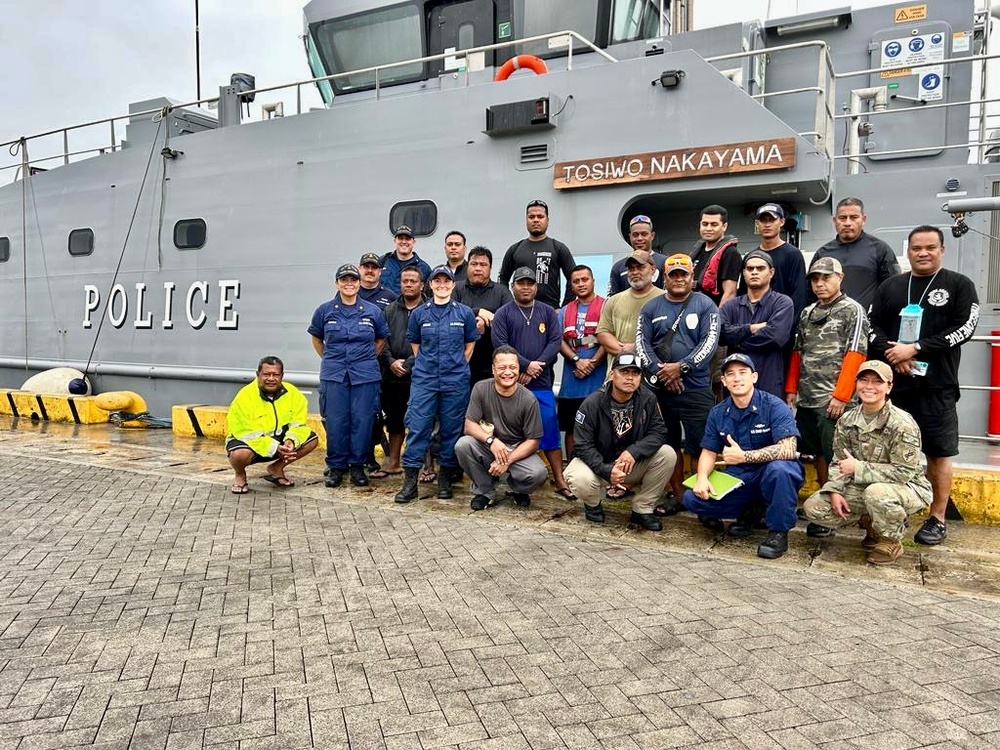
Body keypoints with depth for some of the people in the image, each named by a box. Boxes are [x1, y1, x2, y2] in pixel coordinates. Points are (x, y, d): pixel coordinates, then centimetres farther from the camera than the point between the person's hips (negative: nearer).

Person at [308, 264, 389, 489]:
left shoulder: (372, 311, 3)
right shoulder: (325, 310, 4)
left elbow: (381, 338, 16)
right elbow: (316, 338, 17)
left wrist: (367, 358, 9)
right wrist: (329, 359, 10)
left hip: (365, 375, 0)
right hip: (333, 374, 0)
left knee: (362, 420, 1)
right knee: (335, 421, 1)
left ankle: (357, 465, 14)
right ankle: (336, 466, 14)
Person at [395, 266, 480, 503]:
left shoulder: (465, 313, 3)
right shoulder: (419, 313, 4)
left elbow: (469, 344, 12)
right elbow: (414, 344, 14)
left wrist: (456, 366, 9)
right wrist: (426, 364, 8)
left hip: (455, 381, 0)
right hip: (424, 379, 0)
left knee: (451, 429, 5)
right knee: (417, 427, -6)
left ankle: (445, 479, 18)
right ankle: (410, 480, -1)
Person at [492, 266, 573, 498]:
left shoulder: (547, 312, 11)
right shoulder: (503, 314, 4)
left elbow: (555, 341, 1)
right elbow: (500, 344, -7)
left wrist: (536, 368, -10)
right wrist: (526, 365, -14)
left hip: (541, 383, 2)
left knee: (550, 429, 2)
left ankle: (560, 481, 7)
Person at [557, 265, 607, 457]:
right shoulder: (565, 311, 15)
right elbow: (559, 340, 5)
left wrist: (592, 364, -12)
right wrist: (577, 360, -11)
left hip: (597, 380, -4)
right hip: (571, 381, 4)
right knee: (570, 428, 9)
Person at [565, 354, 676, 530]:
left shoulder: (648, 399, -9)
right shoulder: (592, 403, -17)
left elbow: (659, 432, -12)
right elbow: (583, 446, -19)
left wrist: (633, 451, -30)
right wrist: (607, 471, -33)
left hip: (634, 464, 3)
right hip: (598, 463, -3)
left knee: (667, 454, -20)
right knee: (580, 480, -35)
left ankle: (642, 510, -3)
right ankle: (593, 503, 6)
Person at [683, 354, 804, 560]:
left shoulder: (774, 406, -14)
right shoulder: (718, 413, 2)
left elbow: (787, 450, -26)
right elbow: (709, 452, 6)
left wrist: (744, 456, -27)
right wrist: (702, 477, -14)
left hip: (771, 479, -4)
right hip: (737, 479, 4)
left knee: (778, 468, -39)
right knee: (692, 498, -14)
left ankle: (778, 531, -14)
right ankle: (749, 512, 10)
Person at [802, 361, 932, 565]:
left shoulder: (902, 424, -21)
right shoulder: (847, 421, -2)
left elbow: (904, 472, -24)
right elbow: (840, 463, 3)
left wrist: (858, 468, -25)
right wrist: (835, 491, -13)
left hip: (907, 488, -6)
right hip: (864, 488, 6)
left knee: (876, 492, -40)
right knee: (814, 507, -9)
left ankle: (891, 542, -8)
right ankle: (872, 523, 14)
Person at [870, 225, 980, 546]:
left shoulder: (959, 285, 3)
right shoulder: (890, 286, 12)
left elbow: (964, 328, -8)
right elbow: (873, 326, 7)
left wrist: (915, 348, -15)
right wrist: (893, 355, -11)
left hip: (937, 387, -3)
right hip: (892, 383, 3)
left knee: (938, 453, 3)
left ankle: (937, 519, 14)